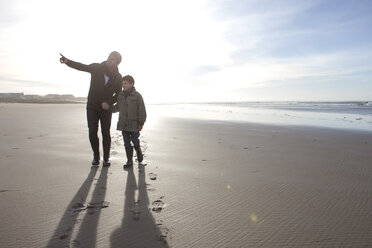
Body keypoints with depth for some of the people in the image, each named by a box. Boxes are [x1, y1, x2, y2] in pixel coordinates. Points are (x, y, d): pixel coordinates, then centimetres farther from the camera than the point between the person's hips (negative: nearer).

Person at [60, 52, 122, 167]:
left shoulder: (118, 78, -6)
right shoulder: (97, 68, -7)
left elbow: (118, 94, 1)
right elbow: (81, 66, -17)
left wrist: (109, 103, -15)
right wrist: (67, 61, -35)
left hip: (106, 108, 0)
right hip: (92, 106, 1)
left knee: (106, 133, -2)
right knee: (92, 132, -2)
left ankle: (106, 158, 13)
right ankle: (96, 156, 16)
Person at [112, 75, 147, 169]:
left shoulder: (137, 96, -10)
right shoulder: (120, 95, 6)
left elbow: (142, 111, -9)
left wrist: (141, 123, -9)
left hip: (134, 125, -4)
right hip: (123, 124, 5)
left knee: (135, 142, 5)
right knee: (127, 143, 7)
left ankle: (139, 152, 36)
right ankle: (129, 161, 17)